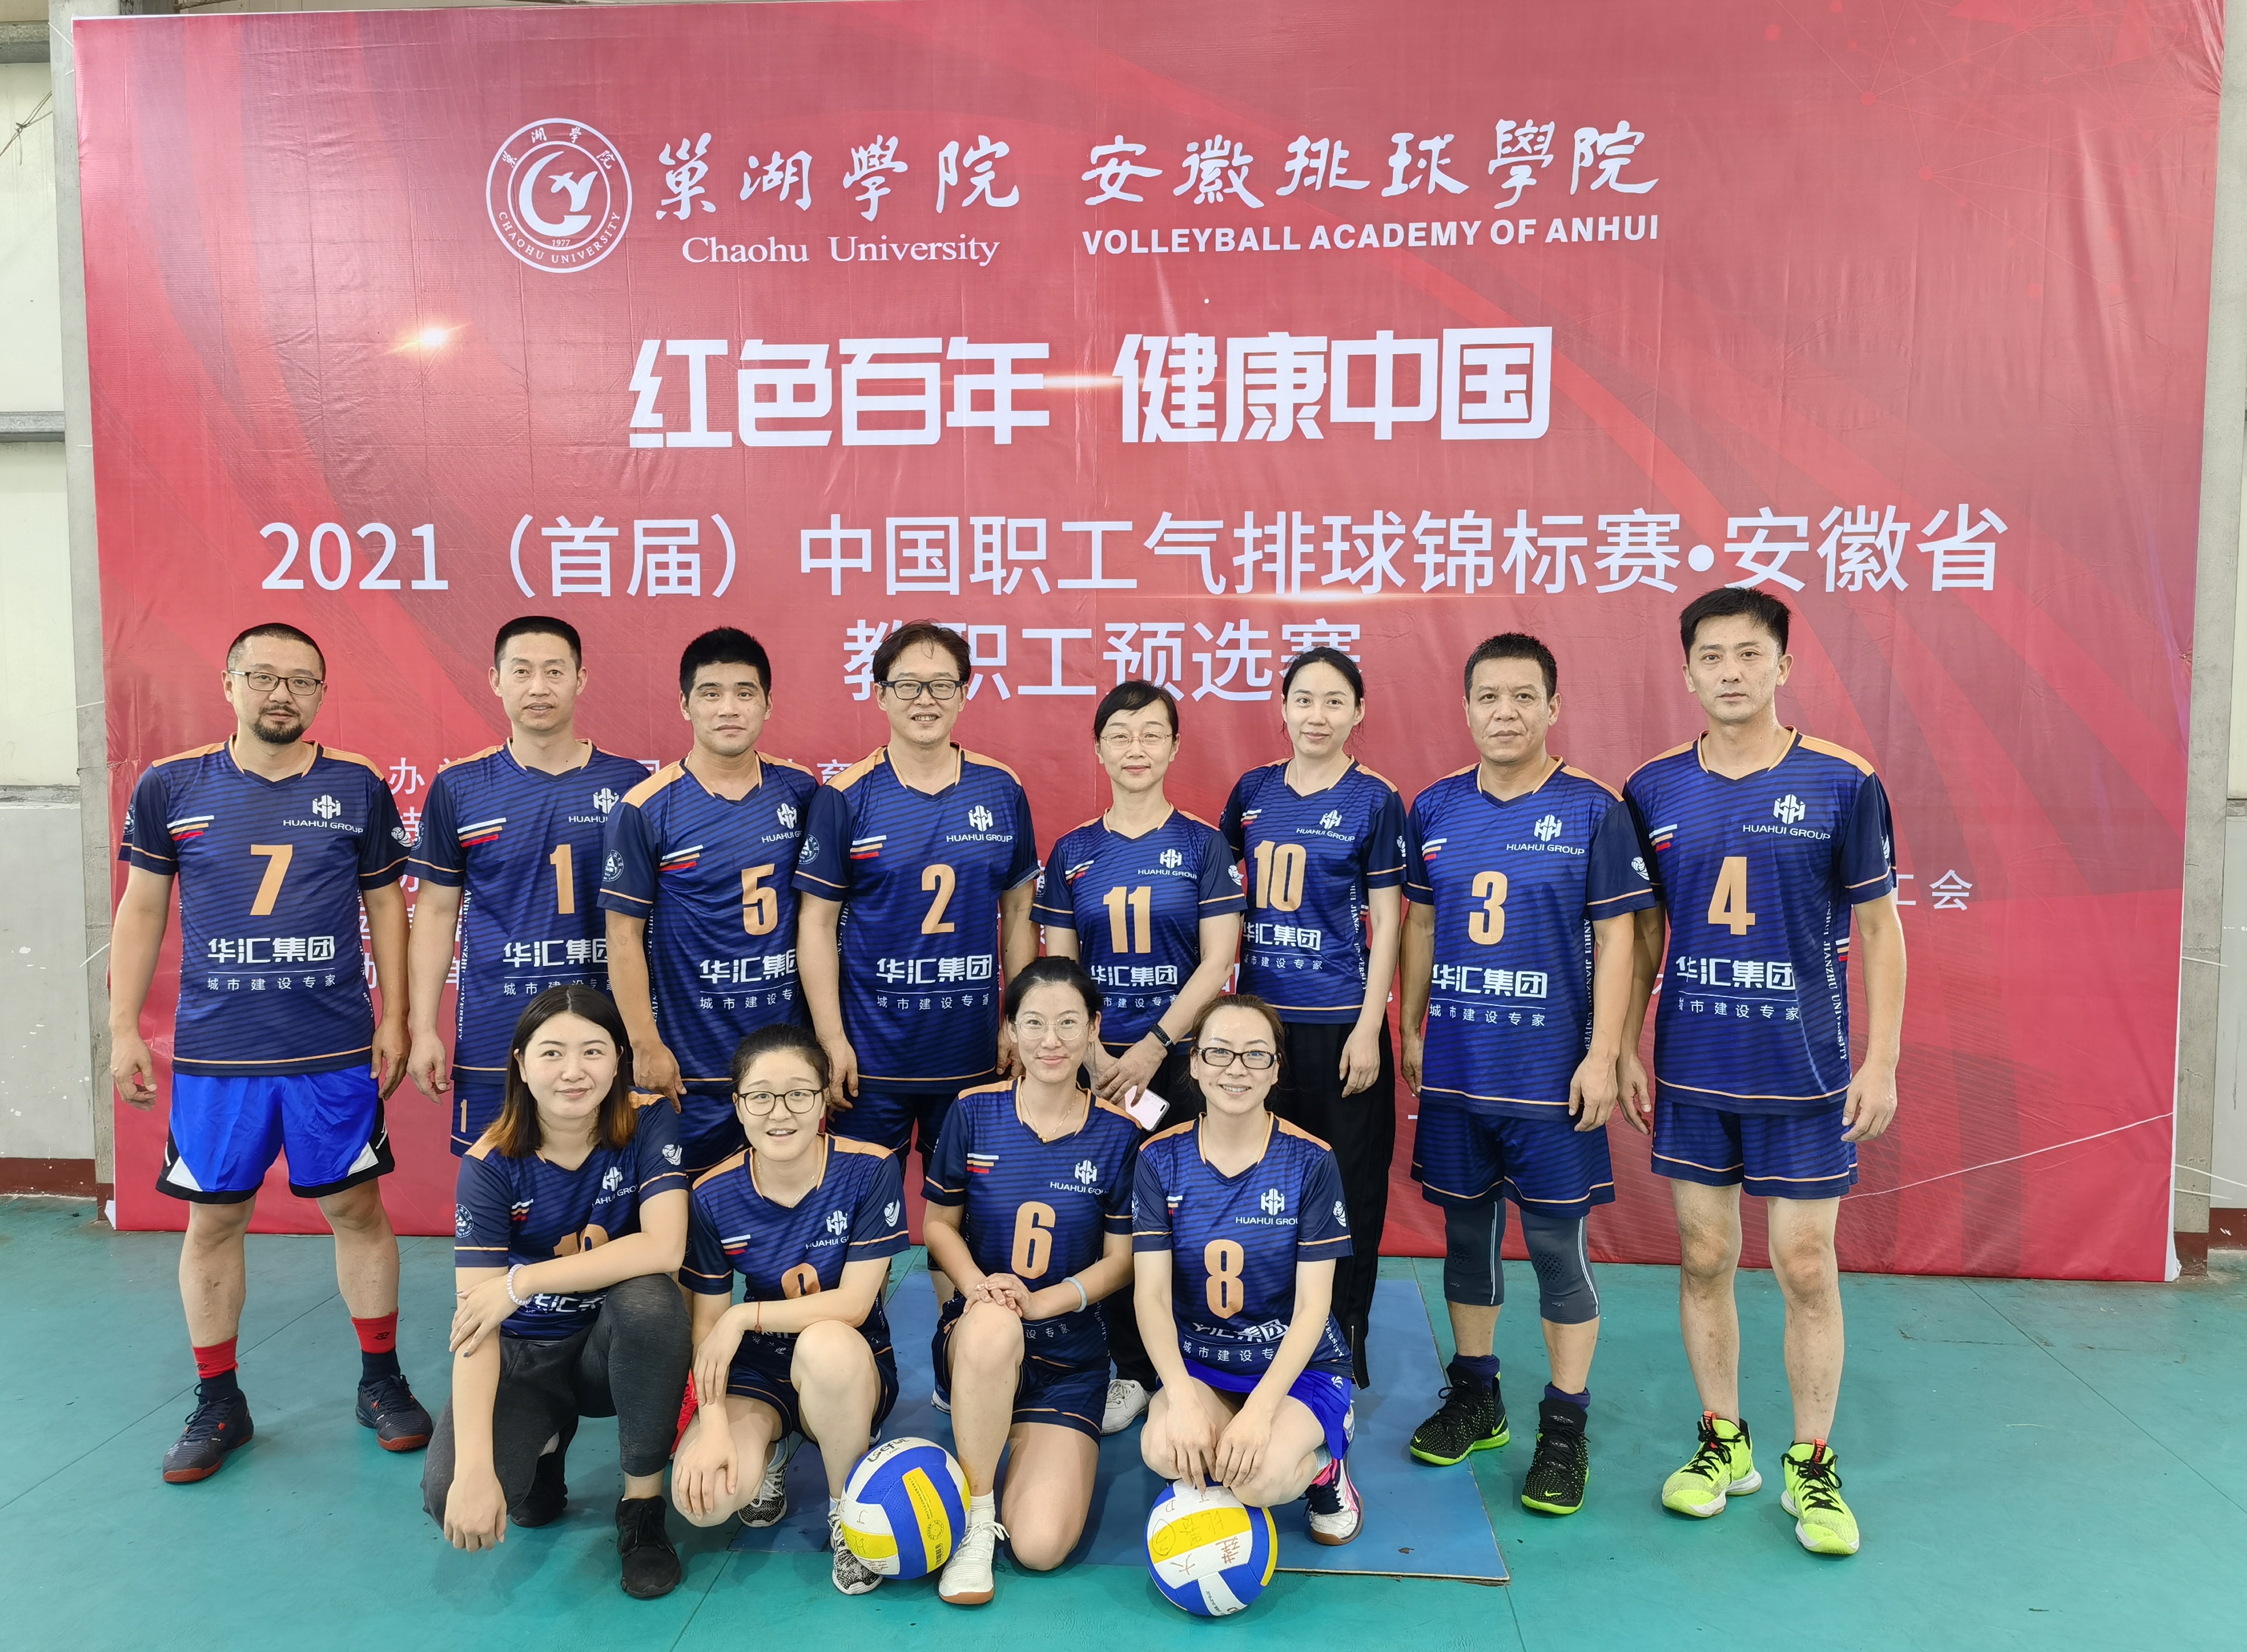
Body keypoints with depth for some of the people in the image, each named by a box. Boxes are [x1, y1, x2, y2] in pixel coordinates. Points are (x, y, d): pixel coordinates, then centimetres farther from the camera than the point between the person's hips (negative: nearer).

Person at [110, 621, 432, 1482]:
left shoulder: (358, 787, 2)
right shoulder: (170, 787, 2)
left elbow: (385, 904, 7)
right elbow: (141, 910, 7)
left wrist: (394, 1017, 2)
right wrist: (124, 1028, 3)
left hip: (336, 1049, 0)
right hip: (213, 1051, 1)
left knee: (356, 1208, 7)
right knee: (214, 1218, 9)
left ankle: (381, 1380, 23)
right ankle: (218, 1403, 25)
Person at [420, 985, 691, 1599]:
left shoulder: (650, 1127, -14)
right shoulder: (491, 1165, -16)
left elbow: (663, 1249, -29)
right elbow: (474, 1322, -22)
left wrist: (521, 1283, -28)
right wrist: (474, 1468, -32)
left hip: (616, 1348, 0)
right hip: (524, 1357, 0)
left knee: (650, 1297, -35)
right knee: (449, 1496, -25)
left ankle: (643, 1504, -14)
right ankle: (544, 1440, 11)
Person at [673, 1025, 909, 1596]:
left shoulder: (870, 1170, -16)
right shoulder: (713, 1196, -9)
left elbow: (853, 1303, -17)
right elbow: (706, 1326, -5)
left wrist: (745, 1316, -20)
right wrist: (713, 1422, -20)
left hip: (851, 1371, -1)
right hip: (756, 1373, 2)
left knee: (828, 1343, -38)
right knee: (703, 1497, -26)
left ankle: (848, 1510, -10)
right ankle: (767, 1446, 12)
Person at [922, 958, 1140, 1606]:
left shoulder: (1117, 1133, -3)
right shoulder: (974, 1113, -2)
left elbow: (1120, 1257, 1)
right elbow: (940, 1223, 6)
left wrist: (1041, 1300, -16)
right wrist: (977, 1285, -15)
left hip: (1071, 1343, 0)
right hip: (977, 1334, 0)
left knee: (1042, 1545, -17)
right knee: (992, 1323, -41)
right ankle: (975, 1519, -19)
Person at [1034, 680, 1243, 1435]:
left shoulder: (1204, 845, 0)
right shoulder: (1073, 852, 6)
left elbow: (1218, 961, -5)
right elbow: (1058, 969, 5)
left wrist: (1154, 1048, -12)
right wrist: (1097, 1057, -7)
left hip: (1182, 1059, -2)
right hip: (1099, 1063, 2)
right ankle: (1132, 1370, 20)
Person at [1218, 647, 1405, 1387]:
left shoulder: (1374, 801, -4)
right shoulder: (1253, 791, 6)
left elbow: (1386, 920, -5)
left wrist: (1369, 1028, -11)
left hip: (1339, 1021, -4)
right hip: (1260, 1015, 4)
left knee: (1348, 1185, 4)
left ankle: (1345, 1347, 19)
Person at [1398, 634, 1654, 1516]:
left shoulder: (1594, 811, -6)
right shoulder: (1434, 809, 5)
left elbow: (1616, 938, -7)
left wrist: (1602, 1055, -11)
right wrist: (1410, 1029, 9)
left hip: (1551, 1073, -4)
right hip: (1453, 1069, 4)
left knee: (1557, 1244, 2)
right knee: (1467, 1229, 14)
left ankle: (1565, 1427, 17)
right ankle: (1475, 1398, 31)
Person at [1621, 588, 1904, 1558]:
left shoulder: (1842, 785, -5)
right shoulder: (1654, 791, 2)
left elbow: (1879, 929, -1)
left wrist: (1881, 1061, -5)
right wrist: (1624, 1048, 6)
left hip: (1805, 1076, -2)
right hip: (1691, 1074, 3)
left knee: (1807, 1270, 5)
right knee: (1704, 1261, 11)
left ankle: (1812, 1466, 22)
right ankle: (1723, 1442, 28)